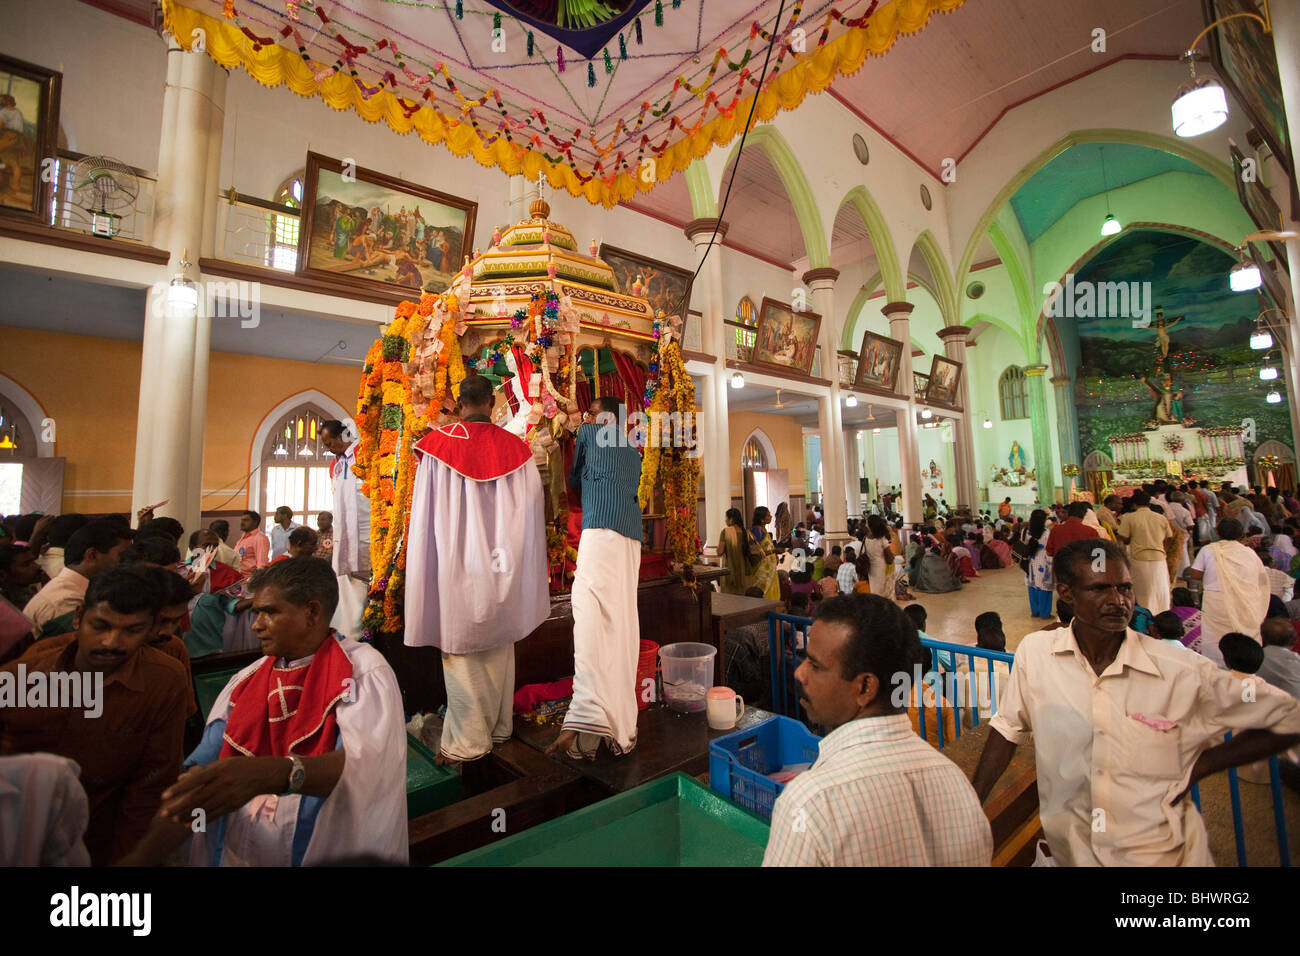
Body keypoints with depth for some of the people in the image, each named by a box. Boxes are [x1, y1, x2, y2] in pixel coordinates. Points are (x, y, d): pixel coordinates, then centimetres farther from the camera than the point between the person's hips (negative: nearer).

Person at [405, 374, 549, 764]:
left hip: (456, 565, -3)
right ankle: (499, 726, 29)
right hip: (500, 565, 3)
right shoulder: (515, 447, -1)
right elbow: (531, 511, 4)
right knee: (498, 642, 15)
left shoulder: (438, 443, -6)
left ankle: (467, 740, 15)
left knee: (460, 644, 7)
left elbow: (425, 509, -2)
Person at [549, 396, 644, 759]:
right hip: (631, 537, 7)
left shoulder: (588, 433, 13)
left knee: (591, 612, -17)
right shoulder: (634, 453, 28)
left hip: (601, 528, -6)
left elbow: (573, 477, 23)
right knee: (622, 620, 5)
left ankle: (588, 716, -29)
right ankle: (621, 724, 8)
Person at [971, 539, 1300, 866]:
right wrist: (971, 807, -1)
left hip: (1158, 852, 0)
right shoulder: (1034, 652, -9)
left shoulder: (1185, 673, -13)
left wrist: (1193, 769, -8)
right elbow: (1008, 727, 1)